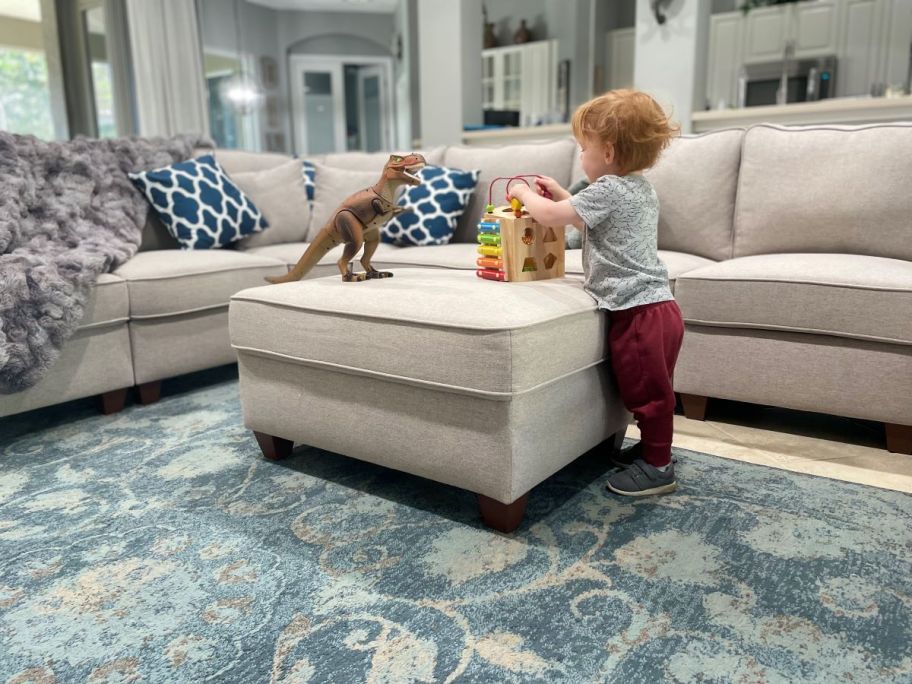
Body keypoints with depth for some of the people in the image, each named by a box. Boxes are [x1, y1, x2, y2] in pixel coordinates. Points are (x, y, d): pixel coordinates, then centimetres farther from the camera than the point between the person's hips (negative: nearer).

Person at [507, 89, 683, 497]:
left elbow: (548, 216, -14)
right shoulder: (641, 188, 15)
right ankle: (653, 448, 35)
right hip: (656, 306, 10)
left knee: (646, 391, 2)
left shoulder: (608, 190, -16)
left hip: (639, 313, -10)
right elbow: (592, 221, 28)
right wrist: (562, 196, 23)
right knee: (651, 389, 21)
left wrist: (524, 193, 4)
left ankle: (657, 467, 15)